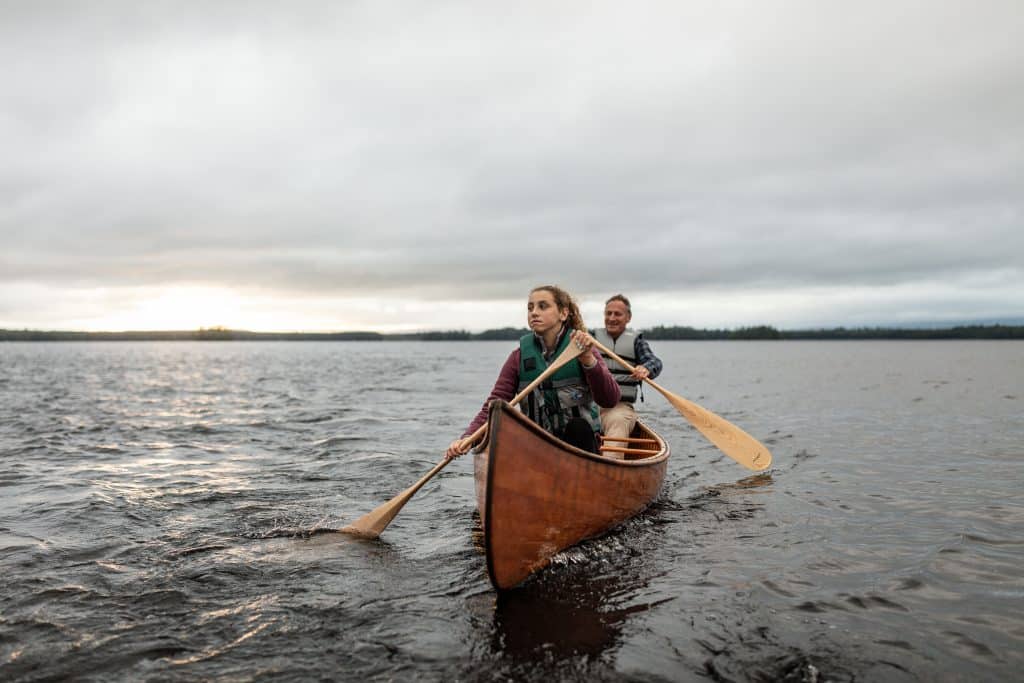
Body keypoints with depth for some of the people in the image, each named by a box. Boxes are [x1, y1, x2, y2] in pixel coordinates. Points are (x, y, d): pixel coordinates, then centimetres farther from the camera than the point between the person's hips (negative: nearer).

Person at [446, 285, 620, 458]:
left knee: (578, 426, -31)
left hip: (581, 444, -1)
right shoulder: (520, 356, 1)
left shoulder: (581, 349, -4)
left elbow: (611, 399, -17)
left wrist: (588, 359, -32)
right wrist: (468, 438, -22)